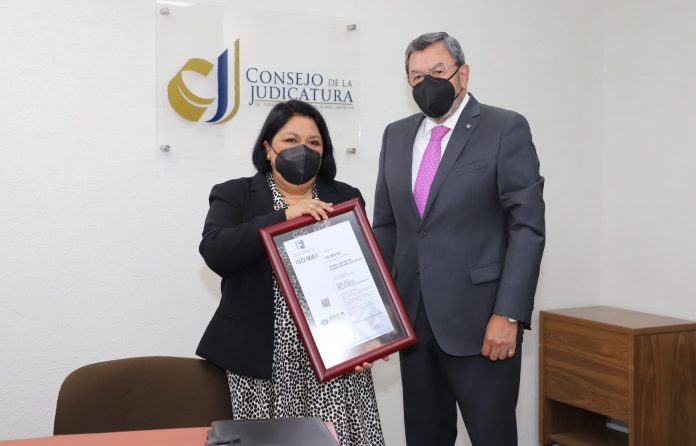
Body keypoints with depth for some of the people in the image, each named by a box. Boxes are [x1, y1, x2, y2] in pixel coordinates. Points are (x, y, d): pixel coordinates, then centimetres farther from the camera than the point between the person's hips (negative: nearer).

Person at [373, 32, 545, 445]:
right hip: (414, 318, 5)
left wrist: (508, 315, -16)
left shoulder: (506, 129, -4)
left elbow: (527, 227, -9)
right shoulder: (397, 135, 12)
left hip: (479, 318, -5)